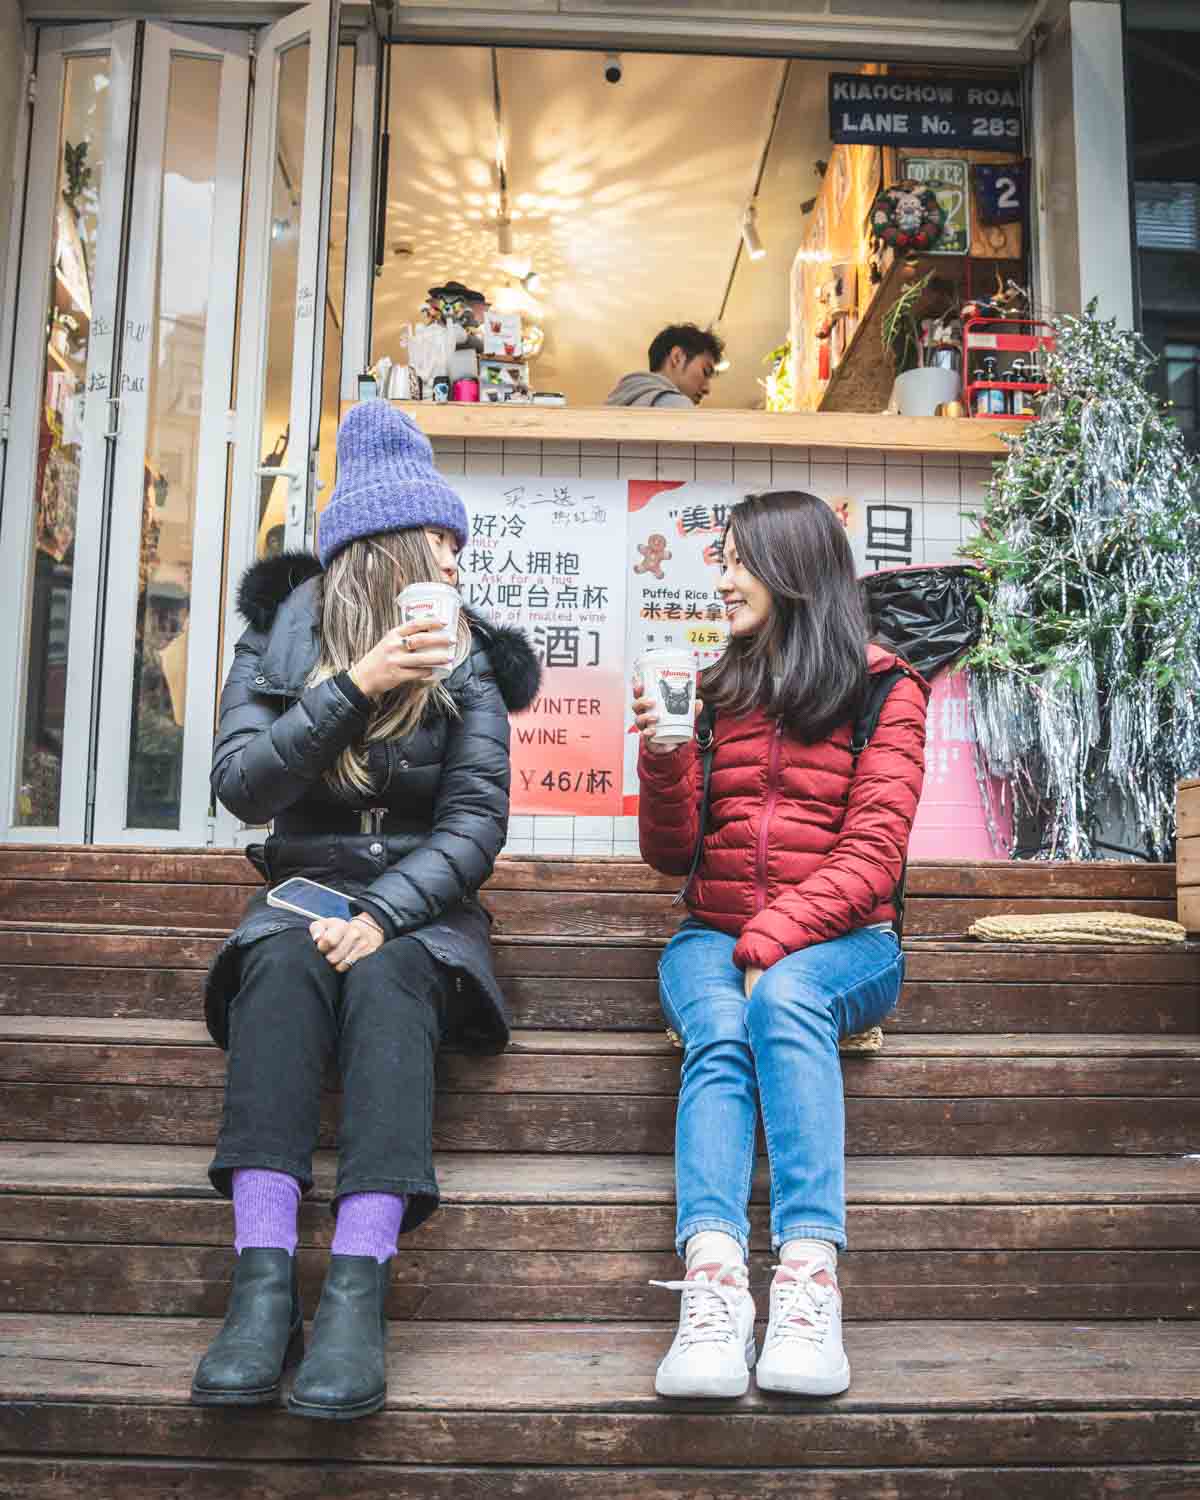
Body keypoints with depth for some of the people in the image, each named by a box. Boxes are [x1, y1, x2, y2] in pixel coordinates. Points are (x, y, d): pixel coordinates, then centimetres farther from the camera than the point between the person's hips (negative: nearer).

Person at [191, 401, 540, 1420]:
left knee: (388, 972, -34)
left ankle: (357, 1294, -42)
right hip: (306, 885, 1)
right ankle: (264, 1282, -39)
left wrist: (386, 910, -23)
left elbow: (477, 820, -6)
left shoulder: (463, 663, 5)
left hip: (421, 900, 0)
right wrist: (353, 688, -18)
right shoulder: (279, 644, 7)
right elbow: (241, 783, -8)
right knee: (282, 959, -33)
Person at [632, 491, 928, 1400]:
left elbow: (872, 852, -7)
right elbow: (672, 855, 11)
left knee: (784, 997, -35)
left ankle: (809, 1286, -43)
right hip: (714, 936, 3)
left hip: (842, 943, -2)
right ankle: (713, 1287, -45)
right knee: (720, 1032, -30)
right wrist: (663, 757, -9)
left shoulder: (882, 687, 4)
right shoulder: (714, 690, 14)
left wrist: (769, 944, -21)